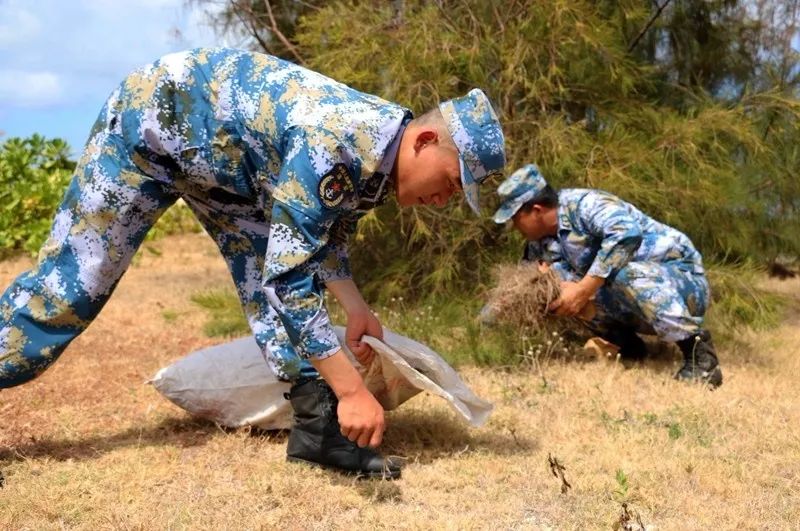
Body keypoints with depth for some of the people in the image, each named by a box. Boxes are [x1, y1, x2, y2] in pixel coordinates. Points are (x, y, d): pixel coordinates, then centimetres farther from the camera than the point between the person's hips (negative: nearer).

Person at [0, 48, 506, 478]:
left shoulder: (383, 156, -9)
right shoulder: (334, 145, -37)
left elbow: (322, 233, 10)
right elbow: (289, 275, -39)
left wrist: (356, 309, -1)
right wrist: (351, 389, -38)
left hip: (225, 157, 8)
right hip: (151, 118, -8)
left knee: (275, 270, -3)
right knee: (73, 278, -2)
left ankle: (320, 427, 0)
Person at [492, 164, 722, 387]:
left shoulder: (583, 204, -19)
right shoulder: (541, 245, 6)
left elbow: (627, 233, -38)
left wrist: (584, 289, -37)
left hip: (684, 279, -7)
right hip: (640, 313, 8)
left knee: (626, 275, -37)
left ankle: (697, 348, -28)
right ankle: (626, 343, 6)